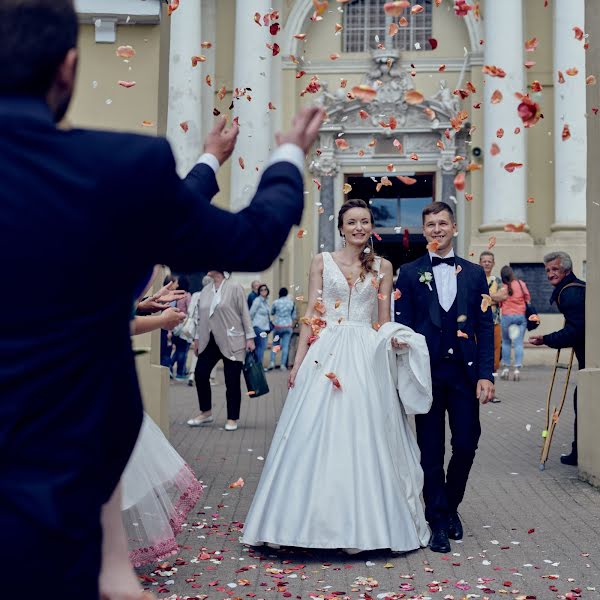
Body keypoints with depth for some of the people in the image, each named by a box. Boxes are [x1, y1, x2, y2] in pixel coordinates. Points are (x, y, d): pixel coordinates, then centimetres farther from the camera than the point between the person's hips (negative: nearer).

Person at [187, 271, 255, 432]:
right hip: (210, 342, 5)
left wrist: (250, 337, -8)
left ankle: (232, 419, 13)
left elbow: (245, 313, -6)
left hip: (231, 342, -5)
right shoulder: (205, 291, 12)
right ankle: (206, 413, 17)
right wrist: (197, 338, 18)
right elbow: (201, 317, 18)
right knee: (200, 374, -2)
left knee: (232, 381, 0)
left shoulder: (234, 287, -6)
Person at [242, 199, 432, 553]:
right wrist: (298, 362, -2)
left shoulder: (382, 267, 9)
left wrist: (394, 340, -10)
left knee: (363, 437, 1)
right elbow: (312, 316, 4)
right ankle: (312, 521, 9)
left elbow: (384, 321, 9)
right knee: (317, 436, -1)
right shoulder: (322, 262, 7)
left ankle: (360, 524, 11)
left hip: (366, 358, 1)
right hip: (325, 354, 0)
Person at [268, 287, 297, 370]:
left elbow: (272, 313, 10)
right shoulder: (291, 303, -1)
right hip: (288, 326, 1)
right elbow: (294, 316, 6)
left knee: (275, 344, 13)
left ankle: (272, 362, 1)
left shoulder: (276, 302, -6)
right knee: (285, 345, 2)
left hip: (278, 326, -1)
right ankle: (283, 364, 0)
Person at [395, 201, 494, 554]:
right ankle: (438, 521, 17)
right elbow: (403, 326, 1)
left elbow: (485, 327, 6)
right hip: (427, 372, -2)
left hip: (465, 372, 2)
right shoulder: (410, 273, 4)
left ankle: (451, 506, 28)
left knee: (466, 445, 2)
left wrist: (486, 374, -3)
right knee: (431, 450, 4)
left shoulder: (474, 273, 9)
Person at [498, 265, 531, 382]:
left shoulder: (503, 288, -5)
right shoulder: (522, 284, 1)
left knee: (506, 342, 12)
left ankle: (506, 368, 14)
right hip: (522, 316, 1)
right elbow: (528, 299, 9)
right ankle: (517, 368, -8)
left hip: (507, 316, -1)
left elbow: (499, 304, 0)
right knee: (519, 343, 0)